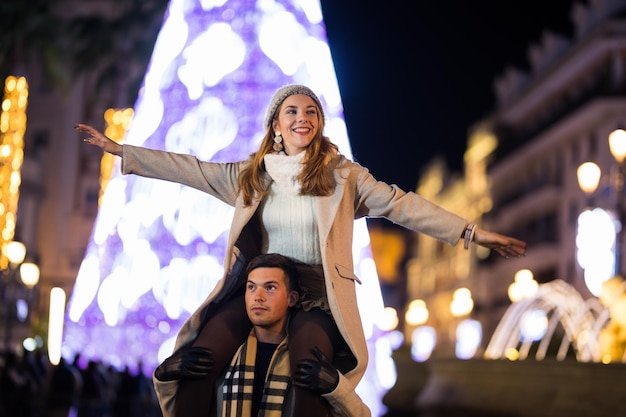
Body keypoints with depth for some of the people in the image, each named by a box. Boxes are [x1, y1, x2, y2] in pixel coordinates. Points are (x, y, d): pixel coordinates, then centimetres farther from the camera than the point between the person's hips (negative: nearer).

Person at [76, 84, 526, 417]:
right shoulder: (251, 175, 13)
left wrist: (472, 231, -4)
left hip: (317, 293, -2)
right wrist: (119, 149, 16)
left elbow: (401, 204, 2)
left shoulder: (342, 174, 5)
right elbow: (190, 169, 16)